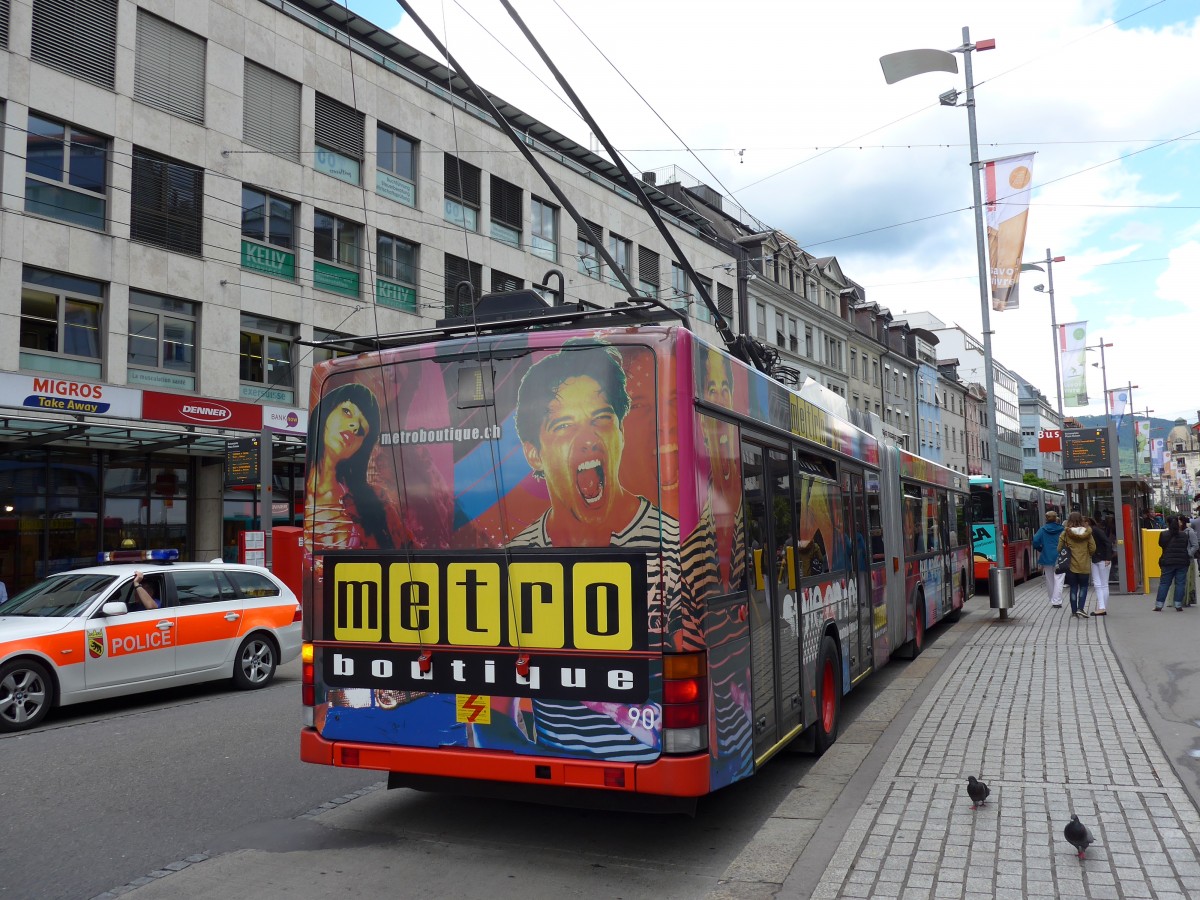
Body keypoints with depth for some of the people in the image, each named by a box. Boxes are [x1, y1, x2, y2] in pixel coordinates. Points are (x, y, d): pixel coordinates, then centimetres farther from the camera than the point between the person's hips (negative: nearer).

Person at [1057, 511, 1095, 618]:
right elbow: (1093, 549, -2)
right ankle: (1081, 608, -1)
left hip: (1071, 565, 0)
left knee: (1073, 588, 8)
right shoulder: (1087, 533, -4)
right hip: (1084, 565, 0)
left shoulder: (1065, 534, -7)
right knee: (1083, 586, 14)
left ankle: (1074, 611, 10)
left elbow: (1059, 549, -5)